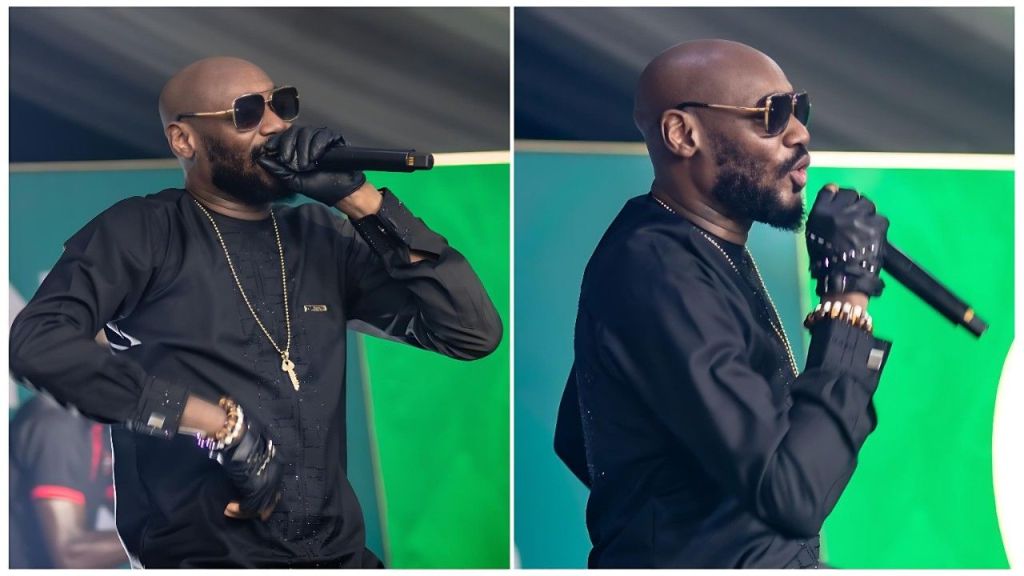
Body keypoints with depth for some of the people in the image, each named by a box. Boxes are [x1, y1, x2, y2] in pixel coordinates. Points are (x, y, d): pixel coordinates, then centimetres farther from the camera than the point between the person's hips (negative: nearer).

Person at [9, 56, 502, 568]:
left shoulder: (321, 238, 14)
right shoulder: (143, 232, 3)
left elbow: (475, 332, 7)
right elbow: (37, 342, -14)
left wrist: (359, 198, -2)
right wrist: (223, 426, -16)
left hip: (338, 552, 5)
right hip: (205, 554, -5)